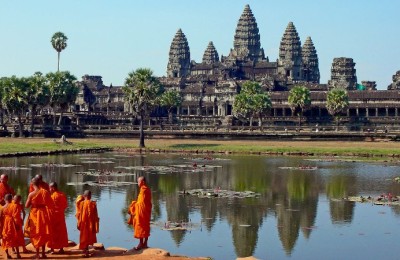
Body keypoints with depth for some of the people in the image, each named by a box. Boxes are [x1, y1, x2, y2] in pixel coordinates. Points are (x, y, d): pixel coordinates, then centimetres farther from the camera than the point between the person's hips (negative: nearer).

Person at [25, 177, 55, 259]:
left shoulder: (31, 194, -13)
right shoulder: (45, 192, -9)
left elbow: (26, 206, -6)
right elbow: (51, 204, -8)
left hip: (34, 215, -1)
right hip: (44, 214, 1)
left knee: (36, 234, 9)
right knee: (44, 234, 15)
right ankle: (43, 253, 20)